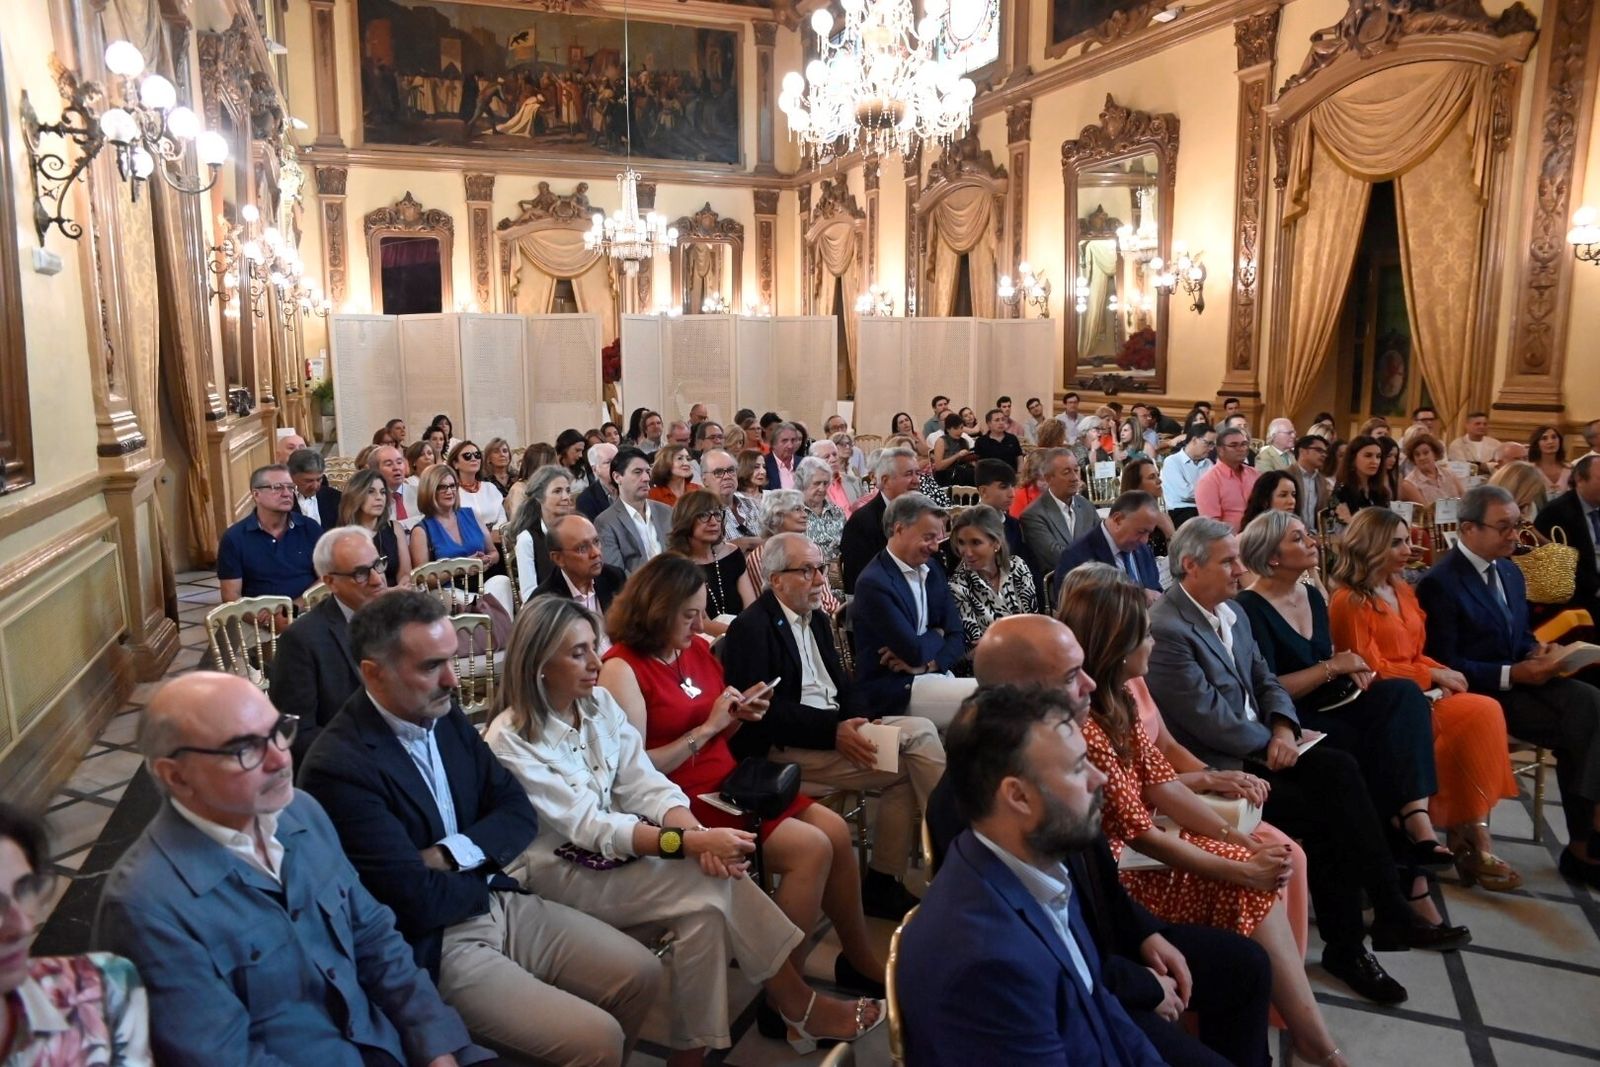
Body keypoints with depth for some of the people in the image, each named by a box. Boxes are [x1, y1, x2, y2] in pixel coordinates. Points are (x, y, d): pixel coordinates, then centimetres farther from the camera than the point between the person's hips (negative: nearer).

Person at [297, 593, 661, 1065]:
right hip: (431, 946, -7)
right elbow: (419, 902, -24)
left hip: (496, 902, 8)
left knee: (641, 974, 6)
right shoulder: (339, 768, -23)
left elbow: (519, 812, 4)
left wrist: (452, 855, -15)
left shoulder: (445, 716, 2)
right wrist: (484, 876, -5)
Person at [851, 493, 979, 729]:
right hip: (892, 689, -7)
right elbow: (915, 652, -19)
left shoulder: (932, 569, 10)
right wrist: (936, 634, 2)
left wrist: (928, 663, -11)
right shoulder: (873, 583, -15)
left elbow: (956, 638, 8)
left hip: (935, 675, 8)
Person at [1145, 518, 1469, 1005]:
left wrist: (1284, 728, -6)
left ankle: (1390, 915, -7)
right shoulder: (1166, 630, -21)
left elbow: (1265, 679, 14)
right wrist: (1272, 742, -8)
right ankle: (1346, 945, 0)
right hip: (1214, 767, -8)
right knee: (1324, 815, -17)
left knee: (1340, 770, -14)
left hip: (1257, 745, 8)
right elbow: (1211, 720, -21)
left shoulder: (1231, 612, 11)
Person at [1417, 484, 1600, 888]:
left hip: (1520, 677, 7)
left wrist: (1539, 653, -3)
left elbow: (1520, 634, 21)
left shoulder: (1510, 572, 13)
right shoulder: (1439, 583, -14)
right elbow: (1445, 665, -16)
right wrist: (1511, 674, -22)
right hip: (1484, 690, -7)